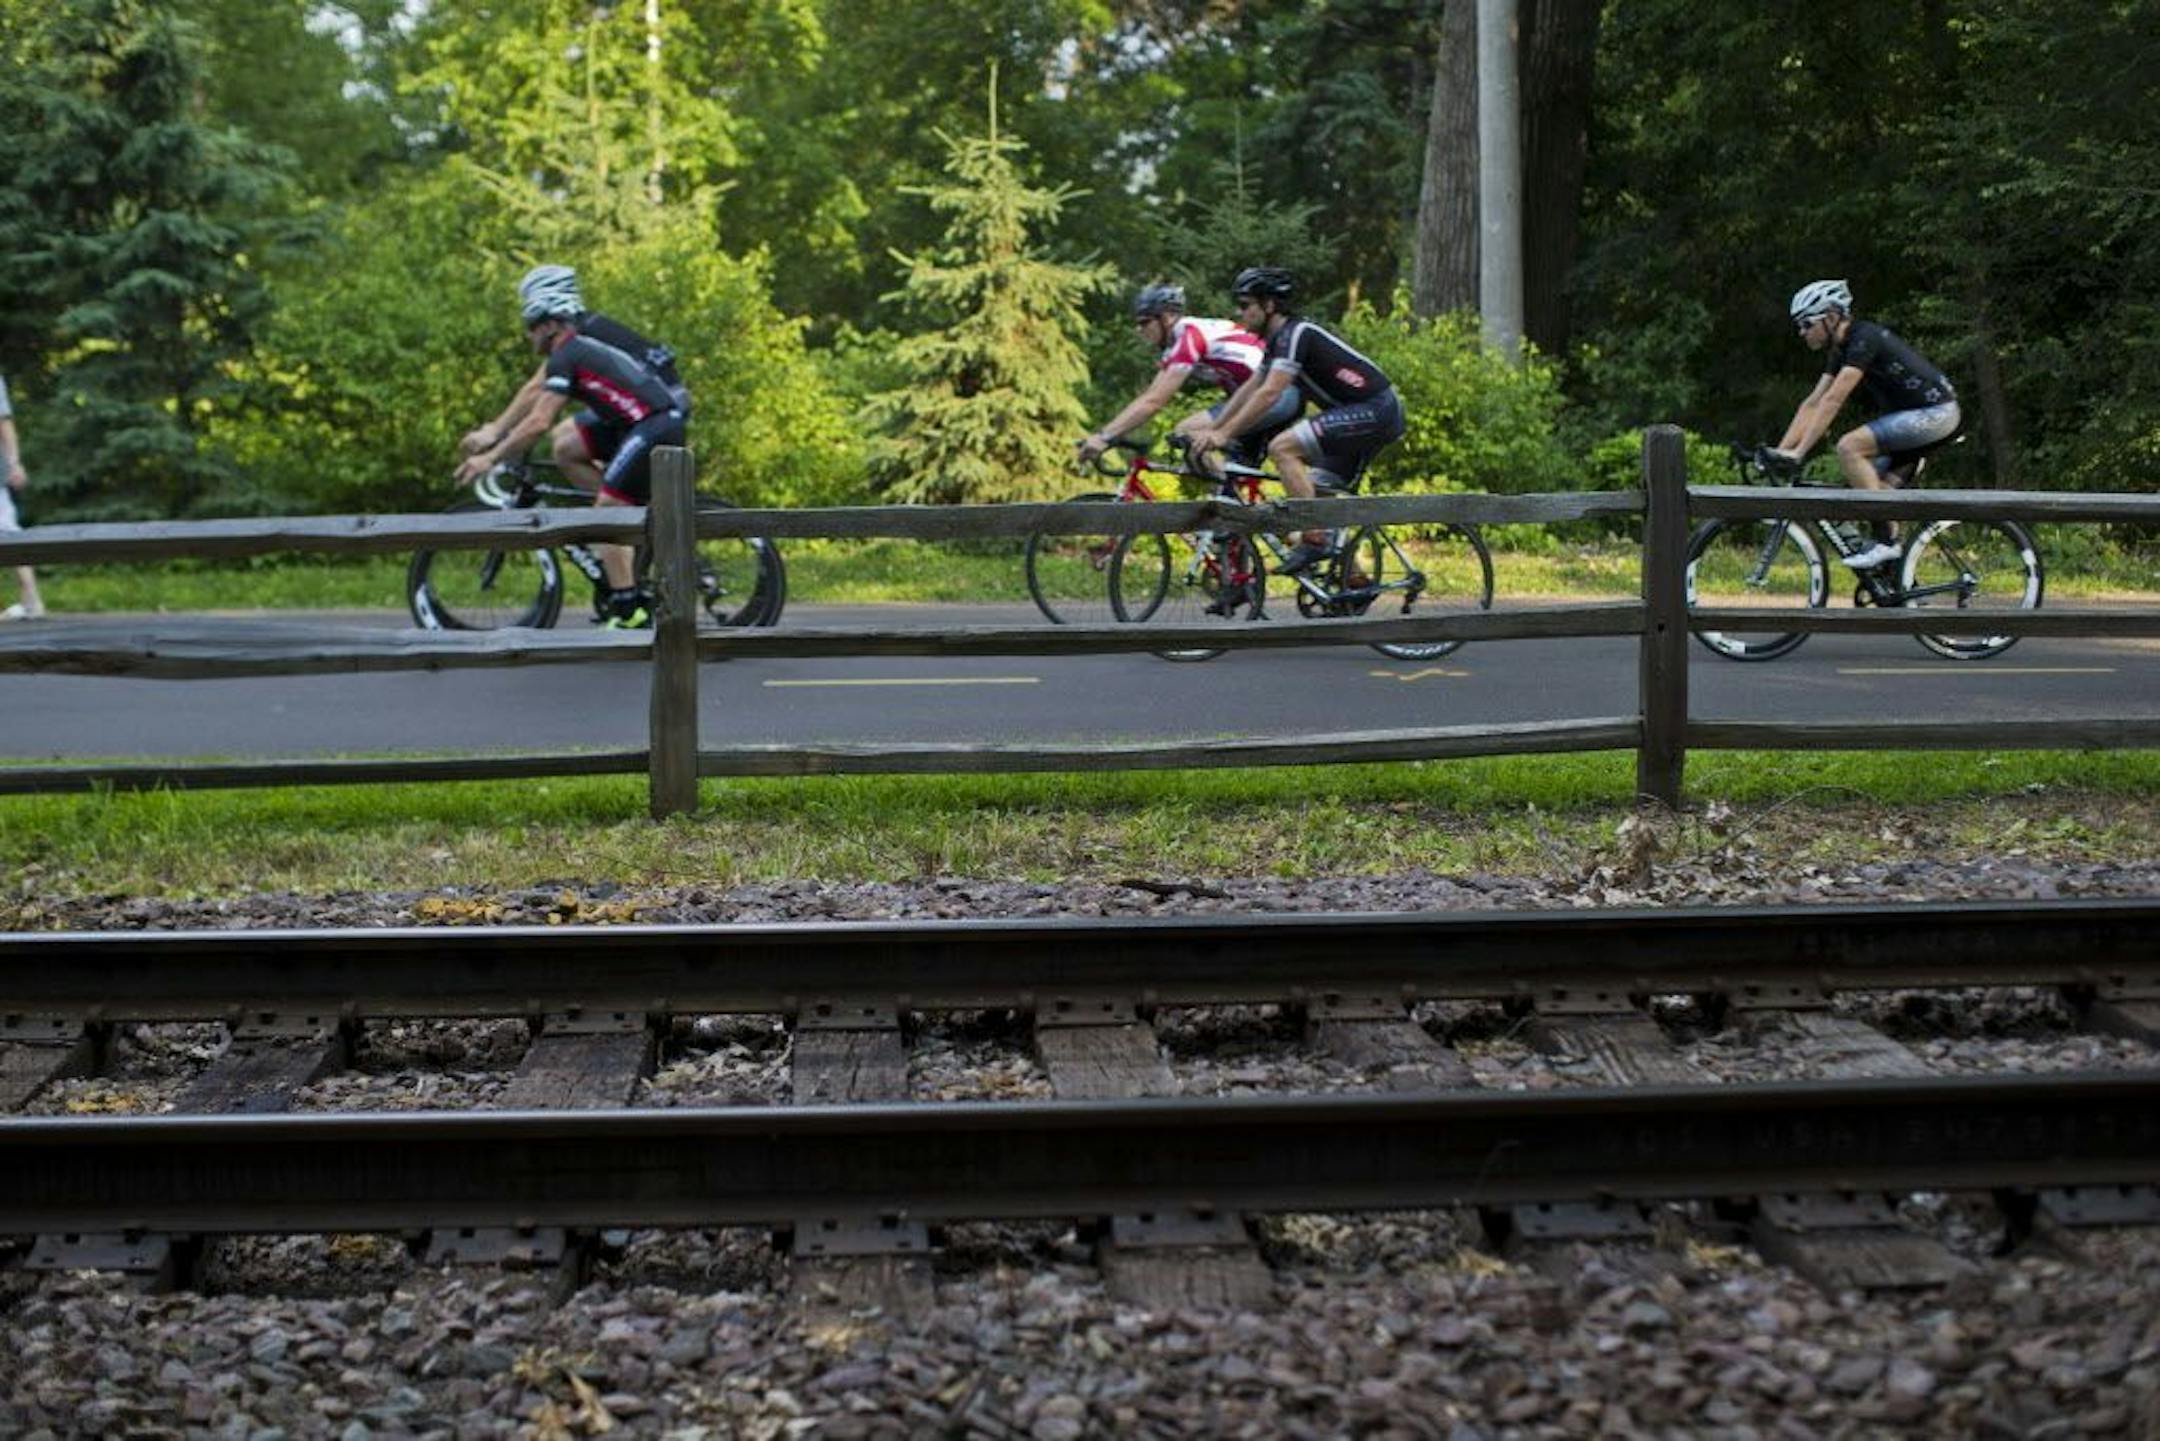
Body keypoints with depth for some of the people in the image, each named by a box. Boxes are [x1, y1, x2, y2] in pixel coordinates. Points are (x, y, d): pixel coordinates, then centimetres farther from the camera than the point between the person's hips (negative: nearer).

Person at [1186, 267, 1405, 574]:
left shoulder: (1296, 333, -16)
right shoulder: (1279, 339, 14)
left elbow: (1269, 394, -25)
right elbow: (1249, 389, 19)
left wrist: (1224, 433, -25)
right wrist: (1210, 429, 14)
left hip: (1374, 410, -10)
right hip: (1375, 414, 10)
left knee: (1282, 448, -19)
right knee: (1316, 494, 13)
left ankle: (1315, 539, -19)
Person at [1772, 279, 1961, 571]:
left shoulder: (1864, 339, -18)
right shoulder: (1841, 349, 11)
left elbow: (1832, 401, -24)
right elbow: (1813, 404, 11)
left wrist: (1799, 452, -26)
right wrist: (1780, 450, 4)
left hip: (1936, 412, -10)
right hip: (1915, 415, 10)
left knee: (1849, 447, -20)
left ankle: (1885, 542, -18)